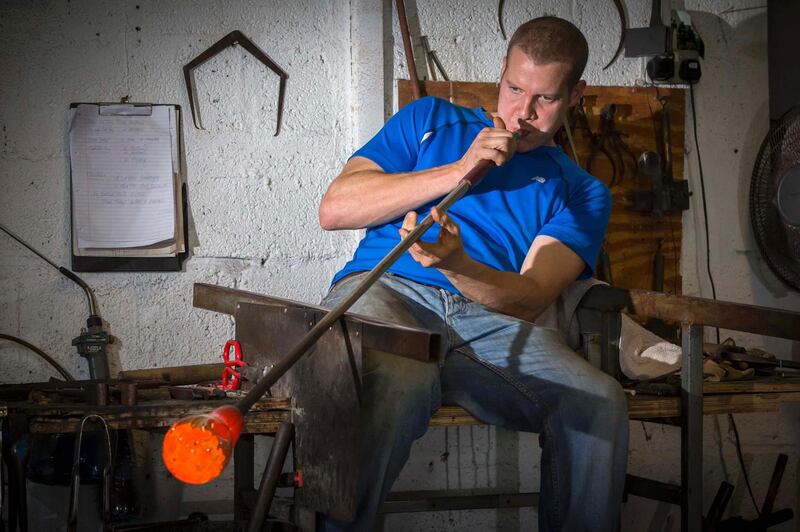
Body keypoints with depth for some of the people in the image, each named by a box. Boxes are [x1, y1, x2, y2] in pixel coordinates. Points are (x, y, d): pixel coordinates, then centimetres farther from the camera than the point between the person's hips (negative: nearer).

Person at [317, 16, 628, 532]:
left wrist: (454, 264, -24)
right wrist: (458, 171, 1)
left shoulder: (581, 192, 18)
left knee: (600, 401, -27)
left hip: (490, 322, 2)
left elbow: (530, 299, -1)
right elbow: (334, 209, 7)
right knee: (402, 378, -38)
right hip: (386, 292, -1)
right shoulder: (431, 120, 20)